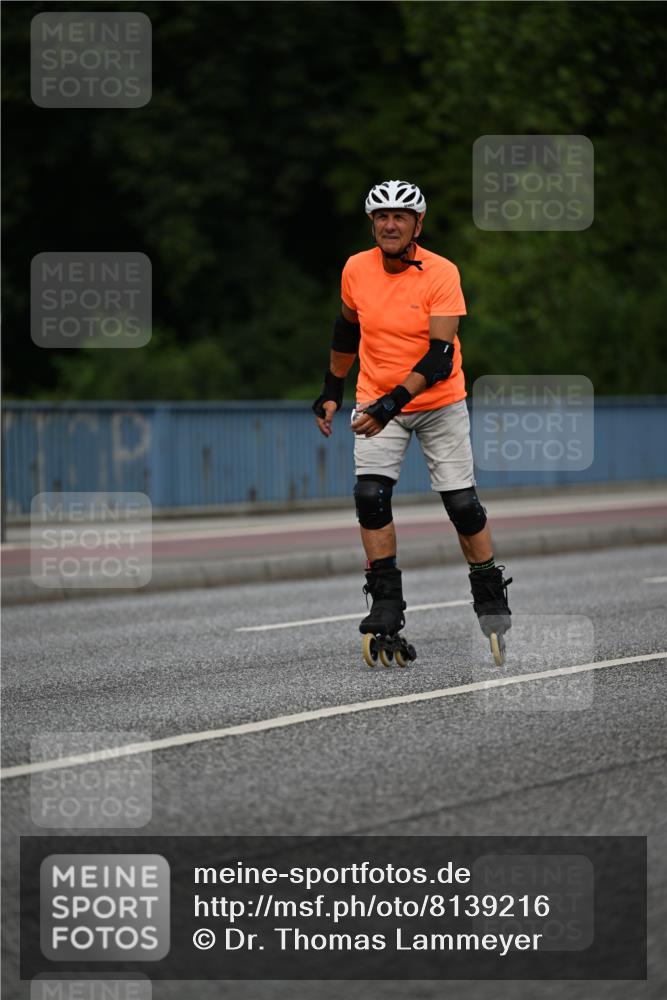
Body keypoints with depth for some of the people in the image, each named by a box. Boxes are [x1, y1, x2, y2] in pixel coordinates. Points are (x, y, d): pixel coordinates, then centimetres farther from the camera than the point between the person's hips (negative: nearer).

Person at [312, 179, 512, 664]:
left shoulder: (441, 274, -18)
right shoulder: (357, 269, -6)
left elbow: (440, 355, -24)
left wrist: (394, 402, -35)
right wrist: (332, 391, 17)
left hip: (439, 402, -2)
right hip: (377, 401, 2)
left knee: (462, 502, -2)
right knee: (370, 495, -15)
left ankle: (491, 601, 17)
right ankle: (386, 606, -6)